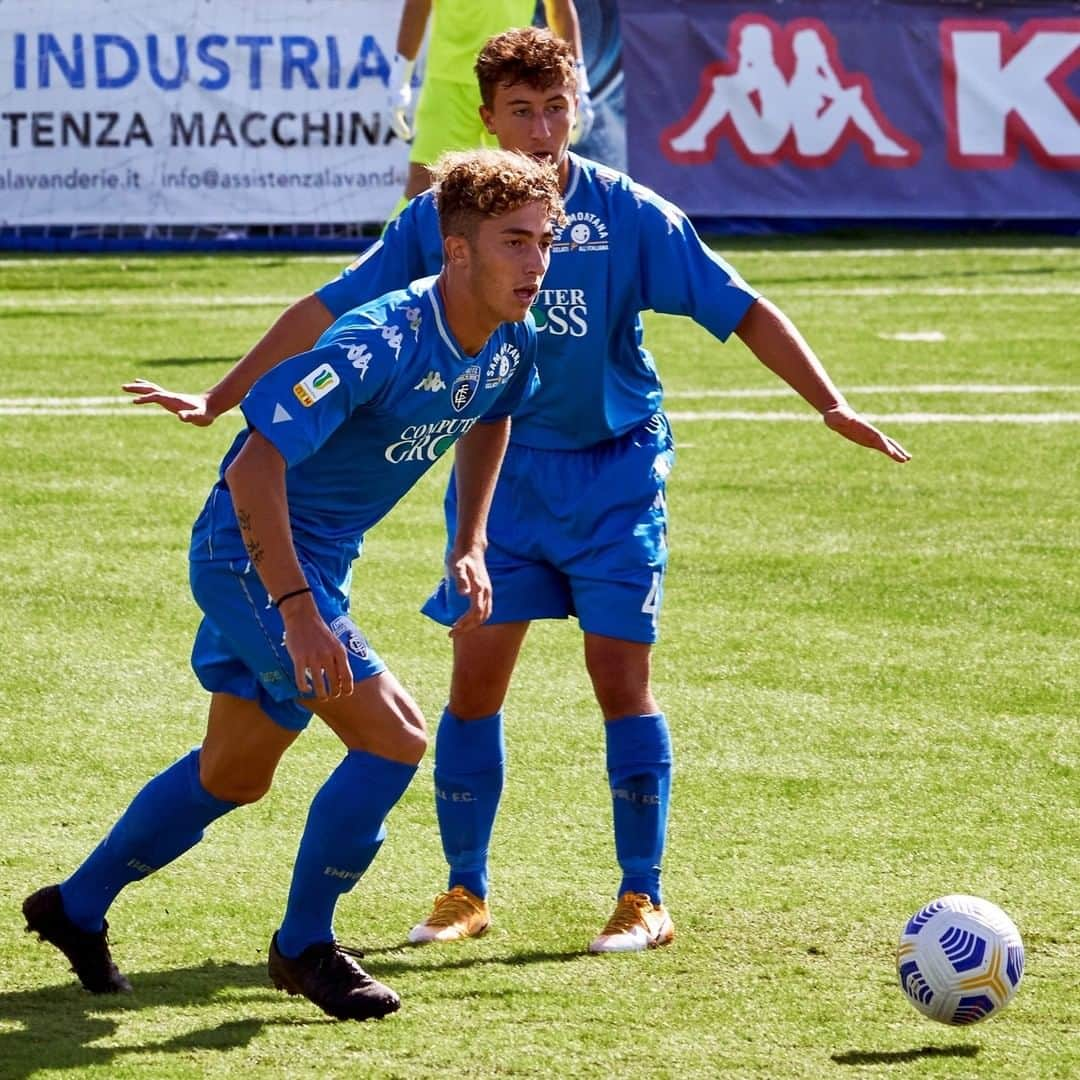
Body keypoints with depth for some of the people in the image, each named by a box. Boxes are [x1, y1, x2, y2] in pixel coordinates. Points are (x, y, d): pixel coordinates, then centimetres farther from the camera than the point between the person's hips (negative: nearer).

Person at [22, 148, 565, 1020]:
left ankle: (77, 908, 38)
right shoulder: (378, 343, -31)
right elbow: (255, 466, -33)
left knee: (235, 774, 20)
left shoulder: (510, 343, -5)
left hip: (319, 562, 9)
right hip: (253, 556, -9)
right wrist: (297, 610, -36)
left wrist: (470, 546, 12)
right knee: (393, 737, -16)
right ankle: (305, 947, 1)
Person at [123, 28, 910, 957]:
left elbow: (742, 310, -9)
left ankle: (643, 900, 3)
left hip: (614, 472, -2)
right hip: (497, 471, 2)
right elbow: (327, 312, -1)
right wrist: (217, 401, -3)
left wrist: (831, 405, -18)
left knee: (621, 679, -6)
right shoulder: (442, 218, -5)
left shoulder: (630, 215, -10)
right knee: (475, 679, -1)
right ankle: (466, 892, 13)